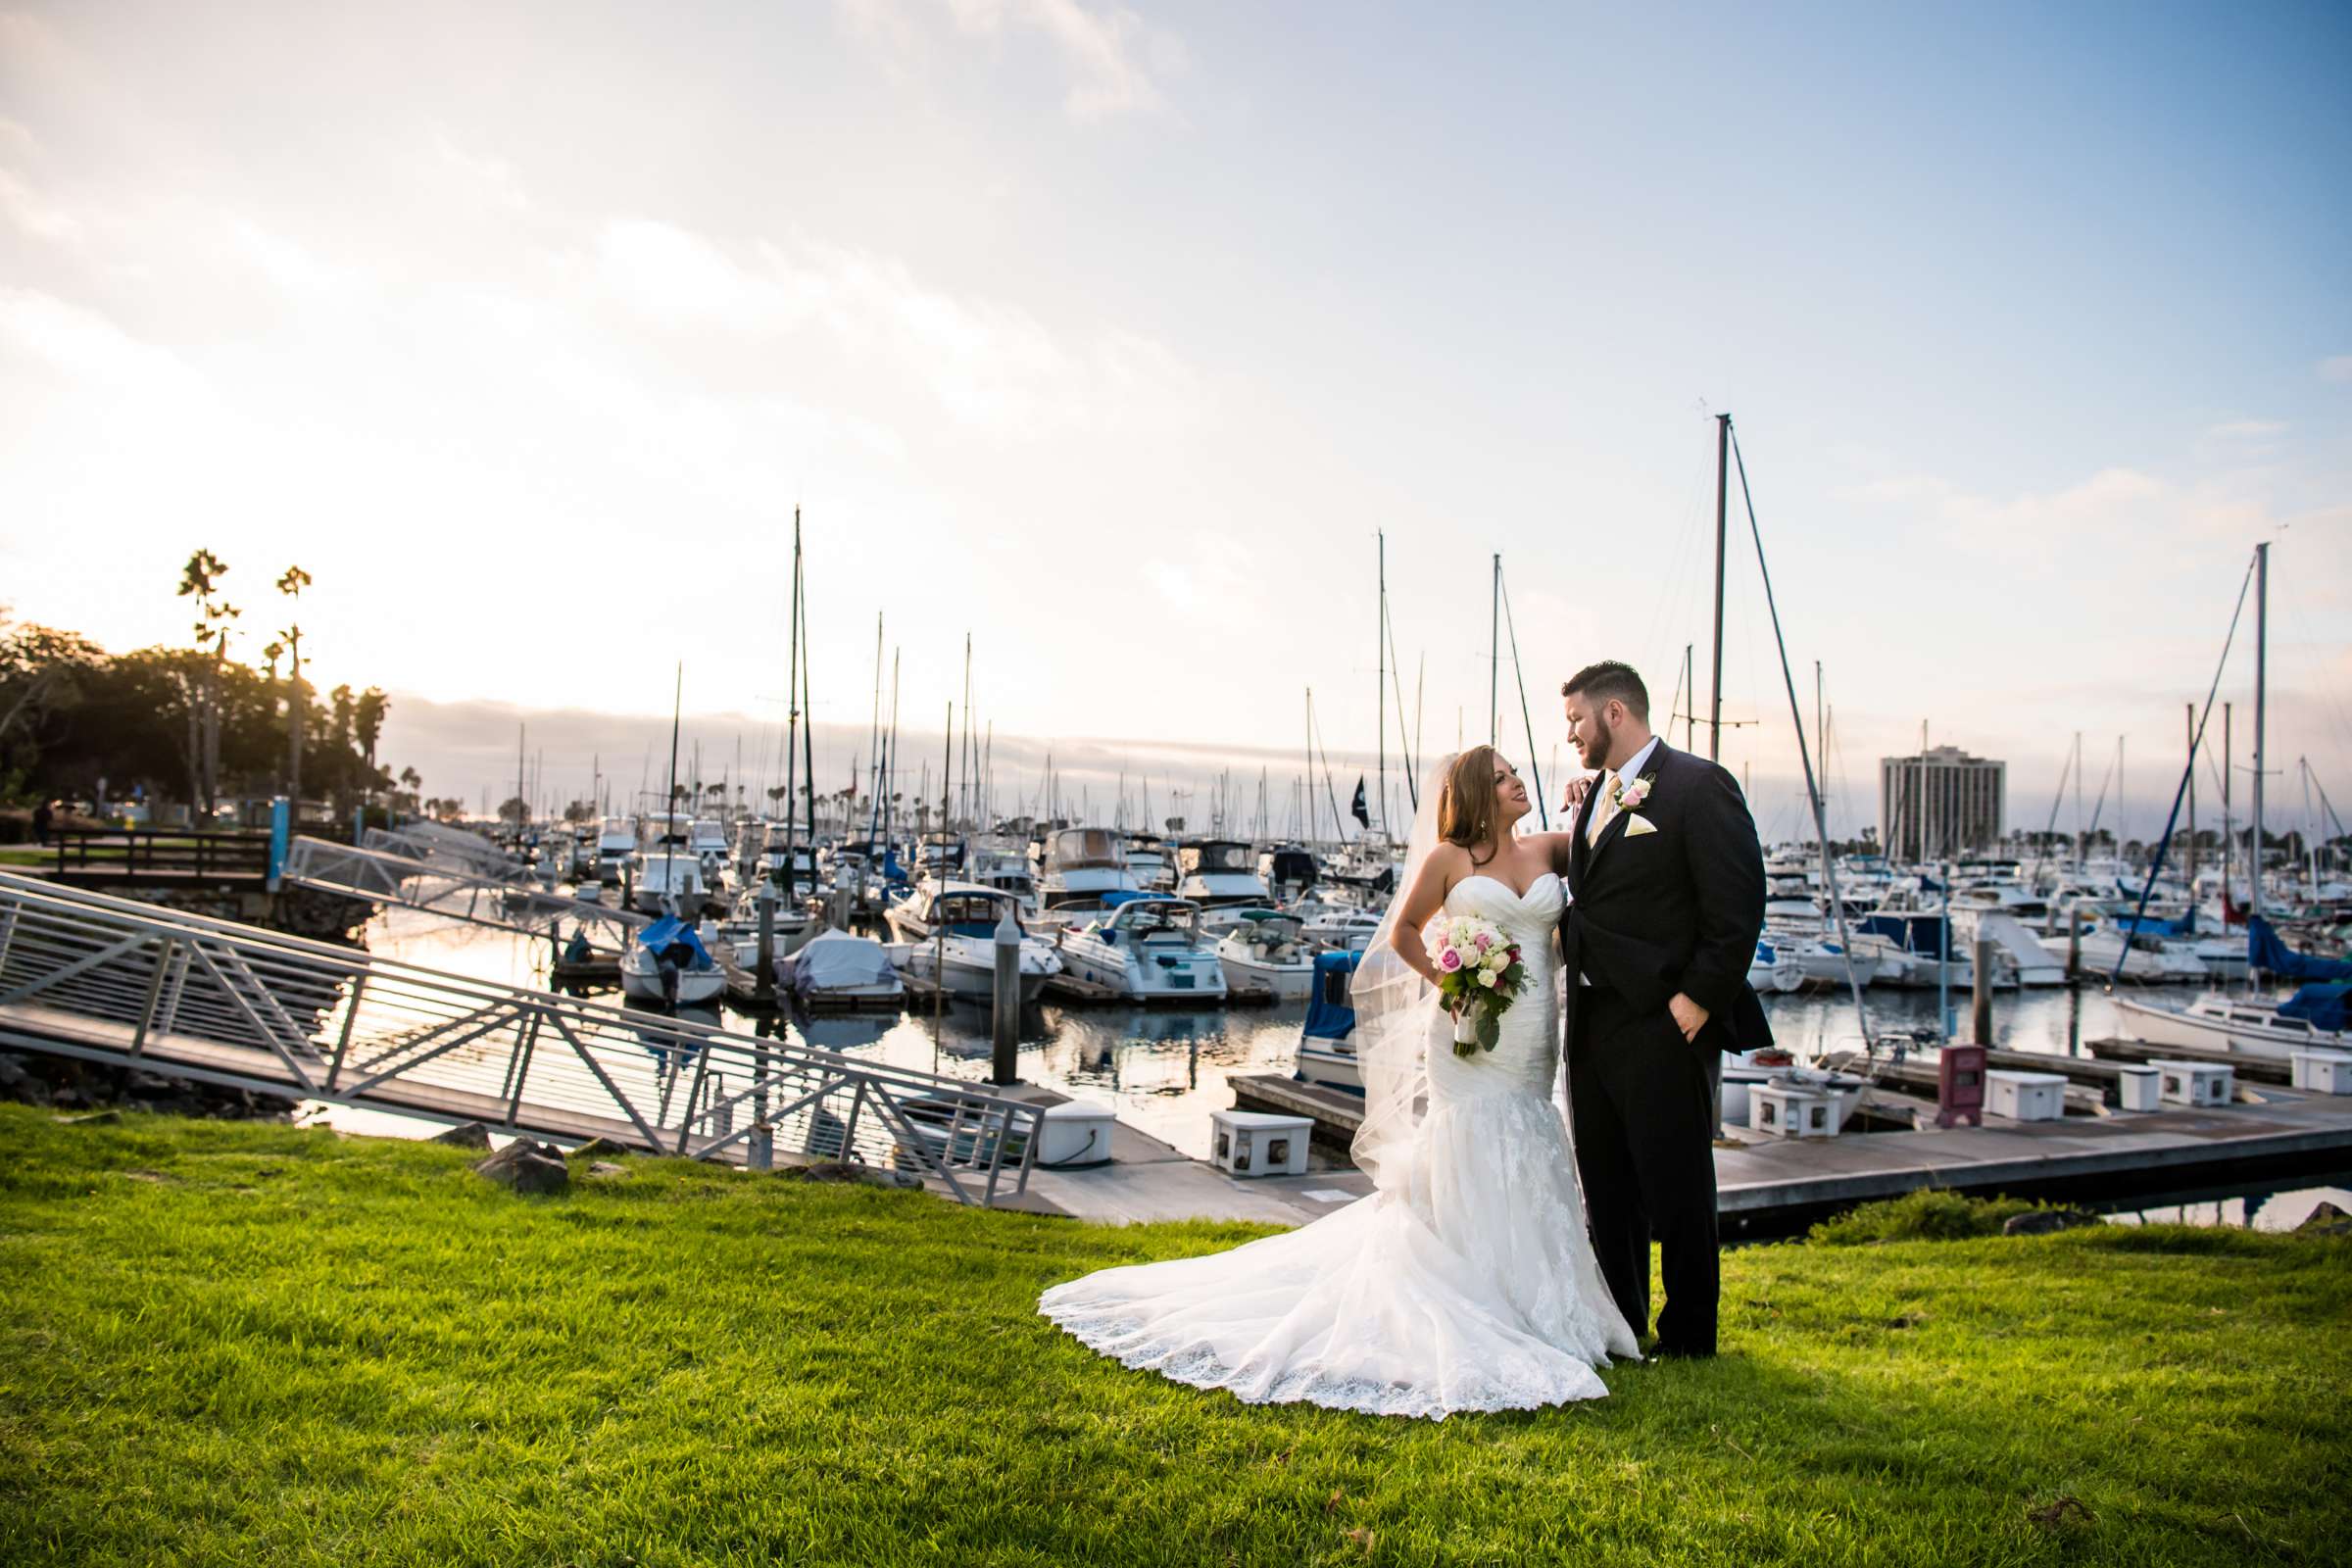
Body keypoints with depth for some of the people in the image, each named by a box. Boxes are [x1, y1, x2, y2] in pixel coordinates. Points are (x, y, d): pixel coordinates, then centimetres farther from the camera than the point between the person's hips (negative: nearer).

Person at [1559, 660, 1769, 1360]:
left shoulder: (1699, 786, -11)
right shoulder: (1596, 796, 15)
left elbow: (1738, 906, -15)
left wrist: (1699, 997, -17)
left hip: (1664, 1024, -8)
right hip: (1592, 1024, 8)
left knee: (1675, 1187, 3)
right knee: (1605, 1183, 16)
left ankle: (1688, 1333, 18)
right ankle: (1620, 1321, 30)